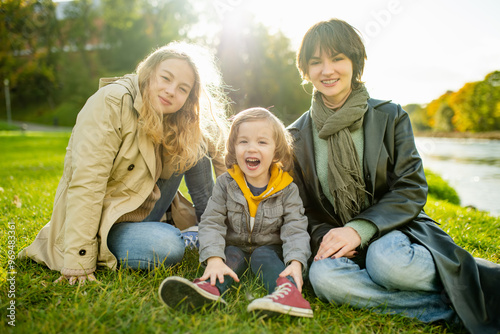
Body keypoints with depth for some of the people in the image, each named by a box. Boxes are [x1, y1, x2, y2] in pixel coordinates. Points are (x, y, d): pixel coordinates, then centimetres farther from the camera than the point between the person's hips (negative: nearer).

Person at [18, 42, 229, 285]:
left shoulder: (182, 123, -2)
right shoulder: (111, 103, -22)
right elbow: (86, 184, -27)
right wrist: (78, 264, -28)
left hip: (140, 215, 6)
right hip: (98, 221, -6)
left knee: (194, 150, -5)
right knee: (167, 248, -33)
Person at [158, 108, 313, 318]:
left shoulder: (287, 189, -7)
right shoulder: (225, 184, -6)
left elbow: (295, 229, -11)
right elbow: (211, 223, -12)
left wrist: (296, 263, -31)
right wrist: (214, 259, -29)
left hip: (268, 249, 0)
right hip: (234, 247, 1)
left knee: (263, 256, -30)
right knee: (232, 256, -29)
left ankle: (287, 289, -54)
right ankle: (210, 288, -55)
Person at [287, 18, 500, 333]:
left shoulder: (390, 116, 1)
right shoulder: (296, 136, 5)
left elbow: (412, 188, -5)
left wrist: (359, 229, -19)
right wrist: (323, 236, -16)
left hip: (391, 229, -1)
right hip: (335, 239, 2)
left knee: (387, 260, -37)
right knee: (322, 275, -32)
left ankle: (471, 279, -8)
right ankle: (453, 305, -22)